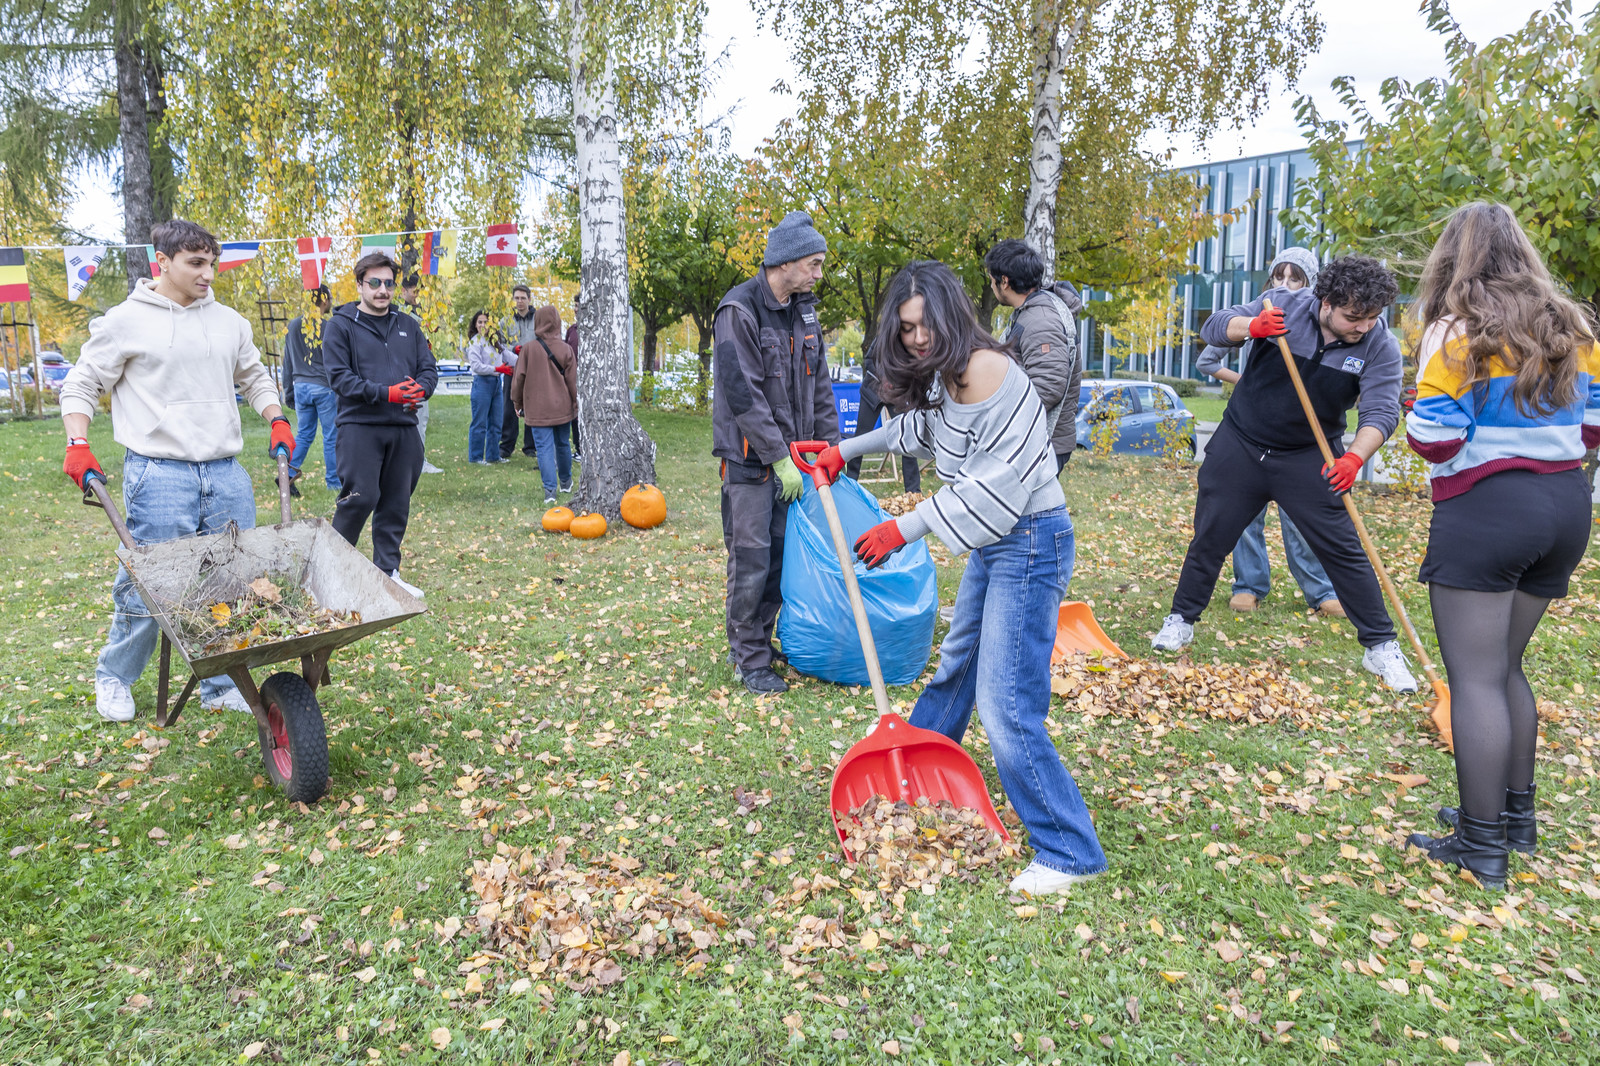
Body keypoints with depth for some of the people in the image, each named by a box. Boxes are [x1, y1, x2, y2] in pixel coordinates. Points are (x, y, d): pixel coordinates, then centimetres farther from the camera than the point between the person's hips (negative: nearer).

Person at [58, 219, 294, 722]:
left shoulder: (230, 322, 12)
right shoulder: (126, 321, 0)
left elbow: (254, 378, 26)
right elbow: (81, 385, 6)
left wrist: (277, 420, 11)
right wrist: (78, 445, -6)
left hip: (226, 476, 4)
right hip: (158, 477, -4)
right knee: (145, 586, 2)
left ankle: (221, 687, 20)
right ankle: (114, 678, 26)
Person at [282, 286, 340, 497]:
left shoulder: (293, 326, 9)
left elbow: (287, 362, 13)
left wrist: (288, 391, 19)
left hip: (301, 386, 6)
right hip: (324, 387, -6)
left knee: (304, 433, 13)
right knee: (331, 436, 3)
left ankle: (289, 471, -3)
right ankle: (333, 480, 9)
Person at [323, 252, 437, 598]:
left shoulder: (407, 325, 15)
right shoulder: (340, 325, 1)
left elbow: (428, 368, 12)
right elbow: (339, 377, -8)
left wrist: (419, 390, -11)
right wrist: (385, 393, -19)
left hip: (404, 427, 5)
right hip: (360, 426, -5)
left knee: (397, 503, 8)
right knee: (360, 498, -9)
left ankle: (388, 571, 19)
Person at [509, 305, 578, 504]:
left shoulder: (528, 349, -8)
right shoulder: (566, 349, -3)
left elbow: (519, 378, -2)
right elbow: (572, 381, 0)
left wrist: (518, 404, 11)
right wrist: (576, 404, 11)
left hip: (538, 409, -3)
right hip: (562, 406, 3)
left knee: (544, 447, -2)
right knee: (562, 444, 17)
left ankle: (550, 489, -11)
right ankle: (565, 482, 33)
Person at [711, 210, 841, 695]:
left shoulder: (804, 310, 10)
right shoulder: (739, 311, -15)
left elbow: (819, 383, 15)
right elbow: (743, 394, -19)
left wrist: (831, 445, 10)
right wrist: (779, 457, -18)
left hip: (789, 454, 7)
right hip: (750, 456, -7)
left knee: (782, 552, 12)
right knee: (751, 560, -2)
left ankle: (759, 639, 28)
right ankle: (749, 659, 11)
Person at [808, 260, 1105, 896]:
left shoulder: (984, 368, -20)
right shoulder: (943, 375, 11)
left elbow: (990, 479, -24)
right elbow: (919, 427, 33)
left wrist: (907, 527, -21)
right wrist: (847, 449, 35)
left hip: (1029, 541, -10)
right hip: (992, 542, 10)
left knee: (1006, 709, -11)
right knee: (956, 665, 27)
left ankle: (1069, 852, 2)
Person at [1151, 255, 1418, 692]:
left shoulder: (1380, 345, -13)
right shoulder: (1285, 306, -12)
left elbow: (1382, 411, -20)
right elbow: (1213, 328, -10)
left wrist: (1355, 458, -38)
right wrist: (1251, 327, -32)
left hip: (1309, 458, 0)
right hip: (1240, 445, 1)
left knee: (1344, 549, -2)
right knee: (1210, 536, 8)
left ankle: (1380, 646, 10)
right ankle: (1182, 619, 26)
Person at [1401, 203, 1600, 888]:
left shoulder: (1457, 333, -9)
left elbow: (1433, 439, -15)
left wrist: (1418, 412, 6)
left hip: (1484, 510, -7)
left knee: (1475, 678, -2)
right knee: (1505, 666, 19)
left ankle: (1483, 844, 2)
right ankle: (1516, 816, 28)